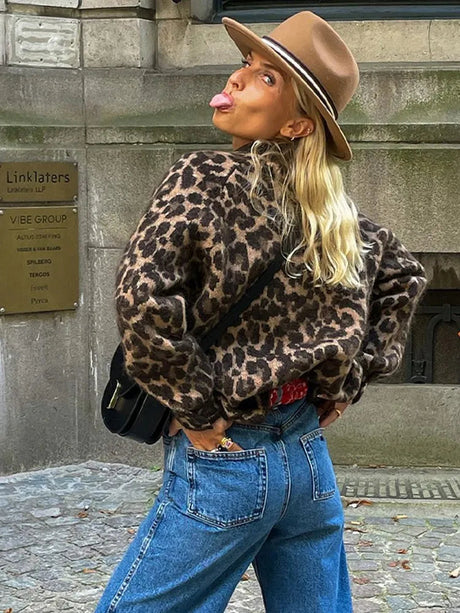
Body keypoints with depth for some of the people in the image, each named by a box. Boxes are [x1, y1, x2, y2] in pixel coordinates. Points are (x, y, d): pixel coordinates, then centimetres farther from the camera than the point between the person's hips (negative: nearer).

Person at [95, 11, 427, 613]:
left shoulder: (206, 178, -13)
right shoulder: (333, 208, 6)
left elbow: (142, 297, -26)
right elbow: (405, 275, 21)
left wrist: (200, 411, -15)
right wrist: (351, 380, 18)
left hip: (225, 462, -6)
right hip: (311, 457, 7)